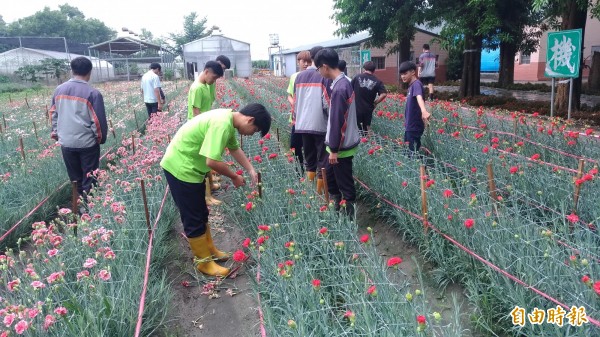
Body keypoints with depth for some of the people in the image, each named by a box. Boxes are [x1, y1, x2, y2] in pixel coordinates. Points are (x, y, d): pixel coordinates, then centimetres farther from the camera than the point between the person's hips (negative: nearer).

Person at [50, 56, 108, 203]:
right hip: (87, 143, -5)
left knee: (75, 179, 17)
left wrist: (56, 131, 26)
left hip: (66, 142, 5)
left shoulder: (59, 90, 2)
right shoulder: (93, 93, -15)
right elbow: (98, 120, -12)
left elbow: (54, 114, 13)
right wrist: (101, 138, 4)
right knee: (88, 179, 8)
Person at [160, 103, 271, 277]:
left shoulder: (228, 119, 3)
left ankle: (210, 250, 34)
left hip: (188, 166, 10)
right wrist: (234, 177, -15)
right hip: (180, 167, -10)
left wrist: (251, 170, 7)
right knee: (194, 219, 2)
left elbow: (234, 148, 15)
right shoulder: (222, 124, -29)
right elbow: (212, 161, -32)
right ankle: (205, 262, 15)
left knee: (201, 214, 19)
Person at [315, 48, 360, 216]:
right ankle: (336, 205, 37)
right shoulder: (344, 82, 6)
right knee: (329, 173, 23)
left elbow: (337, 121, -23)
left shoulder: (339, 88, -24)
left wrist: (334, 149, -17)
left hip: (342, 146, -10)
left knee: (345, 183, 3)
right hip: (343, 142, 10)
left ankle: (350, 214, 16)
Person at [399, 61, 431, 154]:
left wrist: (424, 111, -56)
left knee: (414, 153, -6)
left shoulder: (416, 84, -16)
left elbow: (419, 97, -37)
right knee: (409, 151, 15)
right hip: (410, 126, 10)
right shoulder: (411, 85, 13)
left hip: (414, 127, -9)